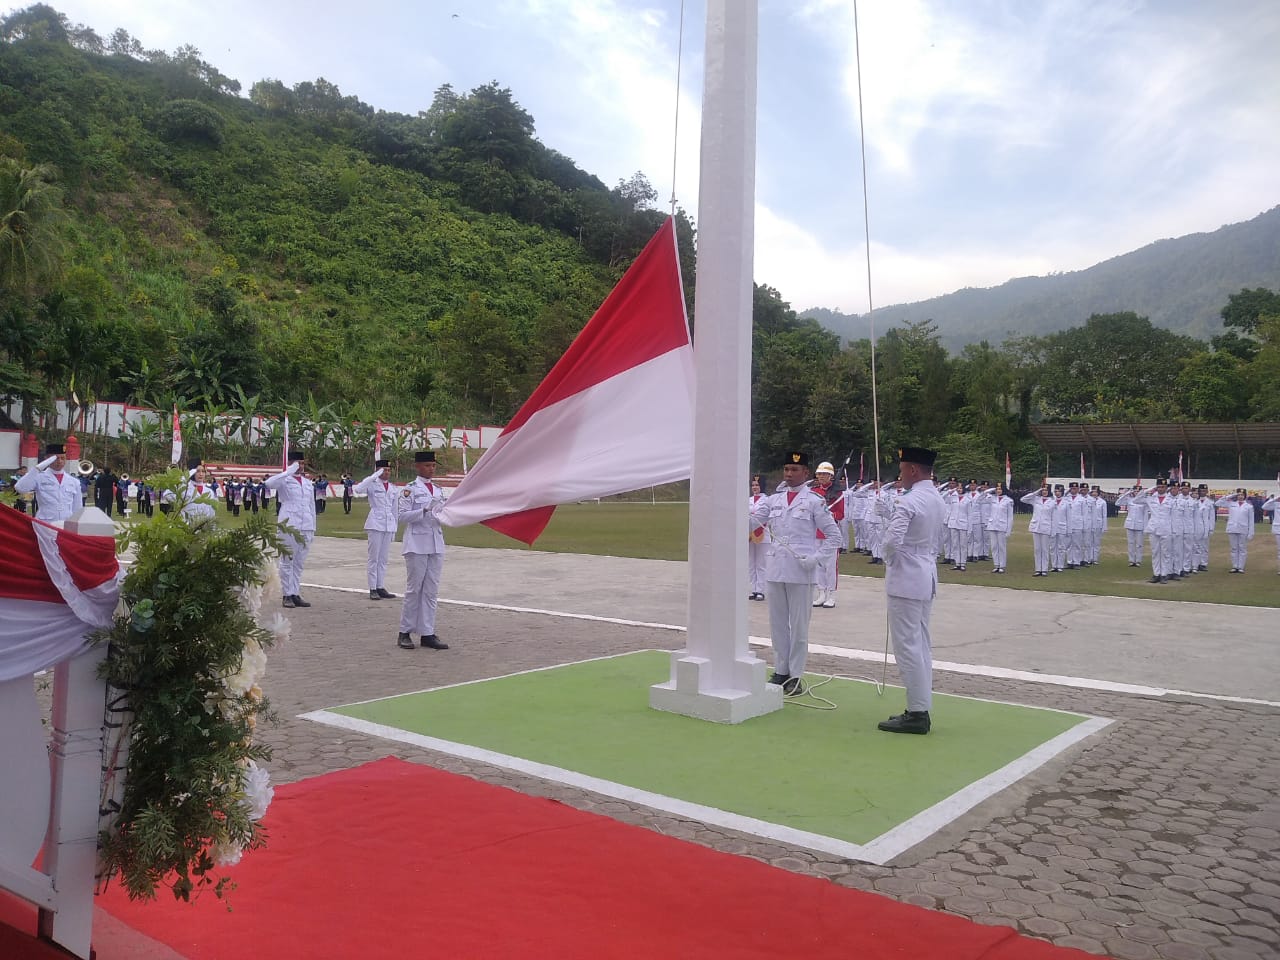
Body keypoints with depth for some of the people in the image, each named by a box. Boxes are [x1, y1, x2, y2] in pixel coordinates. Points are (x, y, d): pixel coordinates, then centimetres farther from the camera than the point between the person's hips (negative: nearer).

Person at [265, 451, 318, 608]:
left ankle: (295, 594, 14)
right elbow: (269, 483, -23)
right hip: (289, 525, -6)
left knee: (299, 562, 8)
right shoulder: (285, 480, 0)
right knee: (287, 561, 0)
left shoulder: (308, 483, 17)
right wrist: (290, 470, -21)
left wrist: (313, 529, 16)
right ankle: (288, 595, 5)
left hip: (306, 527, 6)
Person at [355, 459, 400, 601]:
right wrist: (374, 476, -22)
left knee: (383, 558, 9)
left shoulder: (394, 488, 12)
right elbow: (359, 489, -24)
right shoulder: (373, 484, -2)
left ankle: (380, 587, 15)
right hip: (375, 524, -5)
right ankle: (372, 589, 4)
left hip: (389, 525, 5)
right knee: (374, 557, -1)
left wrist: (394, 529, 15)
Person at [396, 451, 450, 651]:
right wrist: (425, 511, -20)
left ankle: (427, 633, 10)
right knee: (414, 589, -2)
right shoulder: (410, 490, -3)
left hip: (436, 545, 6)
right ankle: (405, 633, 8)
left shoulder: (439, 491, 15)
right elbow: (402, 516, -10)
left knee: (432, 591, 5)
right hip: (417, 545, -6)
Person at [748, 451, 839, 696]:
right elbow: (751, 521, -1)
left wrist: (815, 558, -11)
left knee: (799, 624, 3)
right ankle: (780, 671, 23)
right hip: (774, 569, 4)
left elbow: (833, 536, -1)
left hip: (800, 571, -4)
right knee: (777, 623, 11)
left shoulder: (815, 502, -2)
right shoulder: (773, 500, 9)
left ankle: (795, 675, 12)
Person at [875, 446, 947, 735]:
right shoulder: (937, 499, 11)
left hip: (906, 579, -10)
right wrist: (890, 513, 11)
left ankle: (917, 713, 0)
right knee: (922, 645, 14)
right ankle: (922, 708, 20)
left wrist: (888, 560, -7)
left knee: (908, 647, -4)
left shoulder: (908, 501, -18)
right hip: (926, 576, 10)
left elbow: (892, 541, -26)